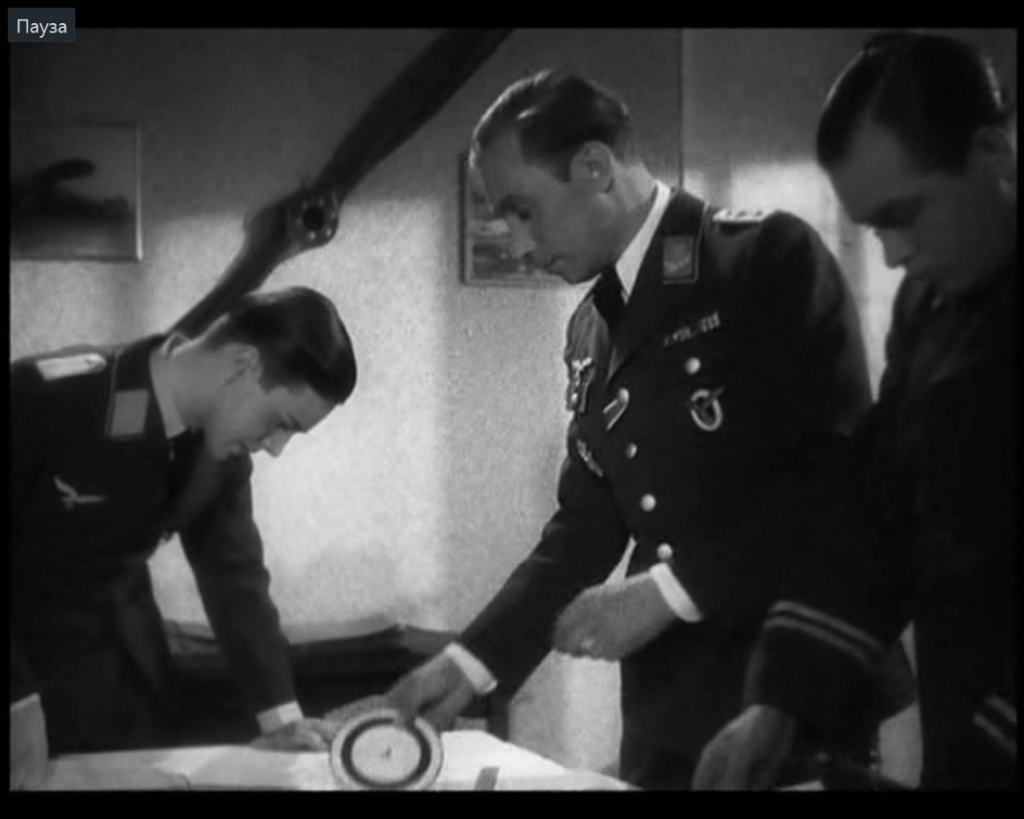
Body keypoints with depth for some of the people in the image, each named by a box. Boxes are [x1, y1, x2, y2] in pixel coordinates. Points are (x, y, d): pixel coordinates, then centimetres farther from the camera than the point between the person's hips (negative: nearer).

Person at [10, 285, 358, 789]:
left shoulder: (223, 445, -8)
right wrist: (18, 701, -24)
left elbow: (234, 566, 0)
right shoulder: (45, 398, -28)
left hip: (120, 634, 6)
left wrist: (280, 717, -4)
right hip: (25, 634, -5)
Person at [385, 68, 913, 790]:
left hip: (798, 687, -6)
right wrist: (474, 660, 6)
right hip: (668, 707, 6)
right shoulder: (590, 330, 13)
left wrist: (669, 589, -18)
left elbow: (841, 473, -16)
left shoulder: (771, 257, -9)